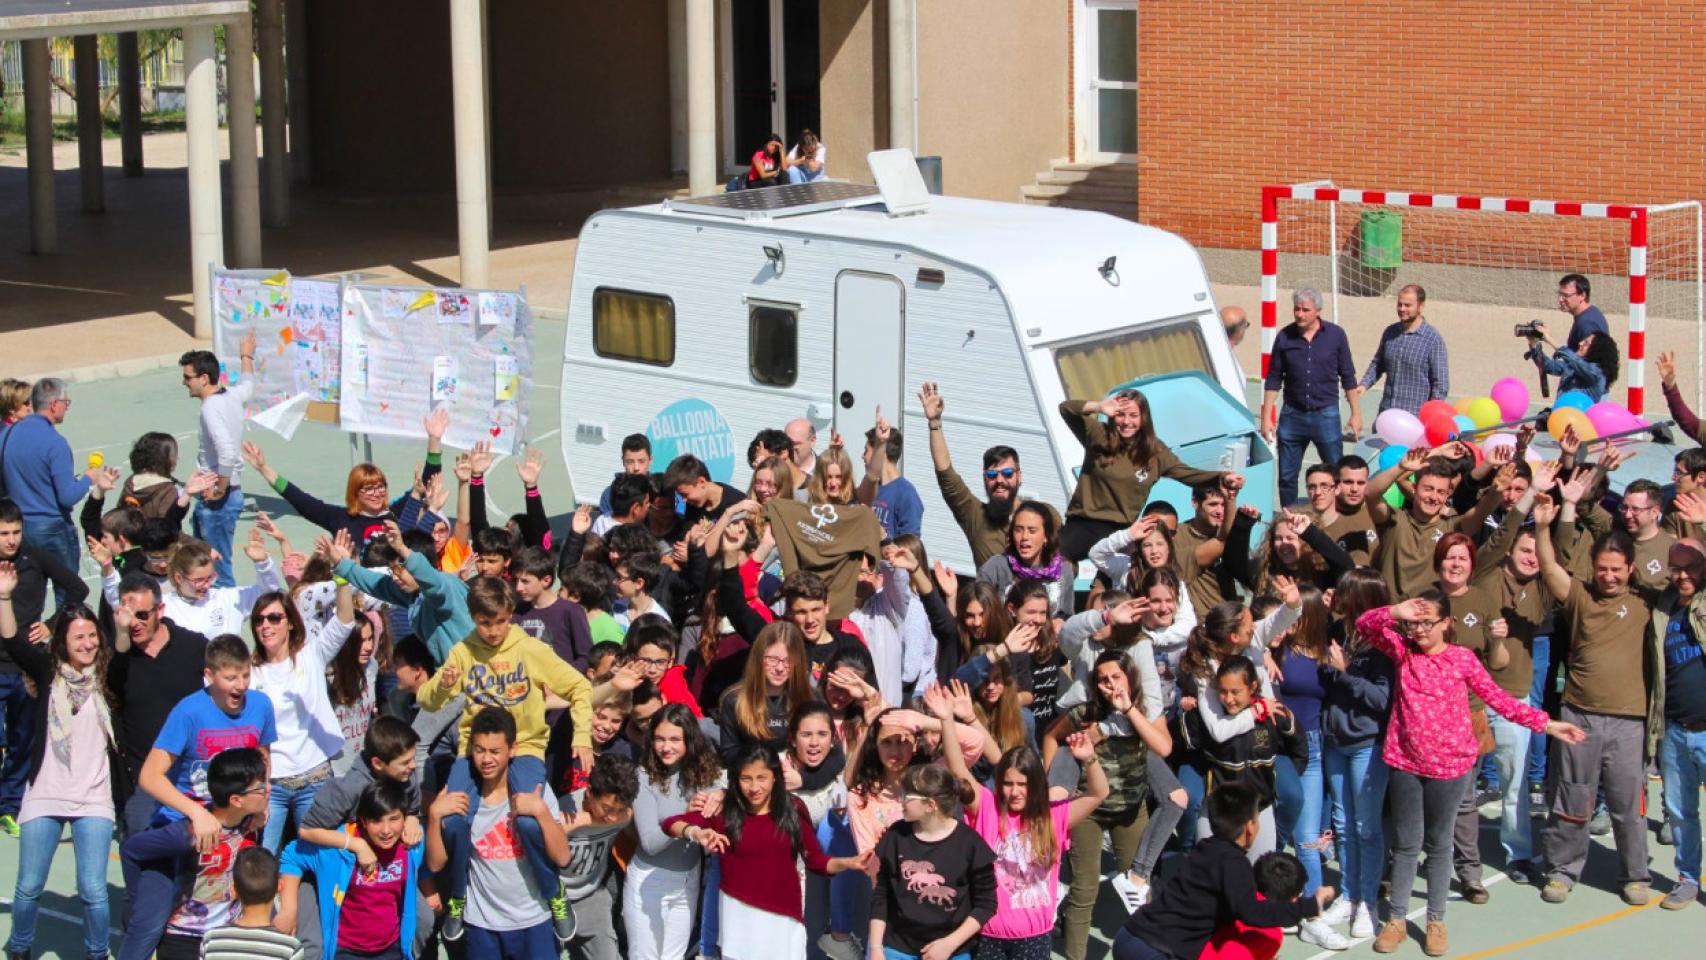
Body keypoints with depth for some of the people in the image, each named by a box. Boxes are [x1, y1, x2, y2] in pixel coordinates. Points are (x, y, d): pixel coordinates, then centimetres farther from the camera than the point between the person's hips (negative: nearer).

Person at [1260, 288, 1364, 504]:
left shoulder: (1335, 335, -1)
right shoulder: (1285, 337, 0)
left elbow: (1348, 378, 5)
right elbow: (1273, 380, 6)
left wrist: (1356, 414, 3)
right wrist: (1266, 417, 2)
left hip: (1325, 415, -1)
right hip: (1292, 415, 1)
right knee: (1287, 477, 6)